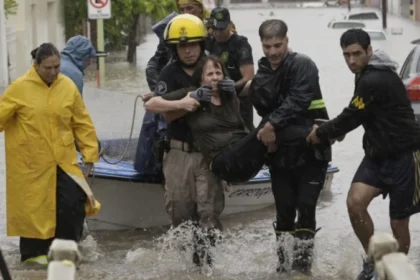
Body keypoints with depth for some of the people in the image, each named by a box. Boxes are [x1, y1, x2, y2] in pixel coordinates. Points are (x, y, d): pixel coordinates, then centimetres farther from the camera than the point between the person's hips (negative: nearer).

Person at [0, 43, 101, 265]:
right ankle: (34, 251, 21)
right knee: (33, 207, 5)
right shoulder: (19, 89, -9)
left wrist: (89, 154, 5)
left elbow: (83, 123, 5)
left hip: (63, 161, 3)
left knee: (74, 203, -3)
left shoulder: (68, 86, -1)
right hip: (31, 164, -2)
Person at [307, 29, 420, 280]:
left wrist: (321, 133, -2)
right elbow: (357, 116, 19)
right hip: (378, 154, 8)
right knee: (355, 202, -12)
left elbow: (352, 117, -17)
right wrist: (335, 130, 3)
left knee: (399, 224, 1)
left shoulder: (375, 81, -23)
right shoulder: (367, 74, 8)